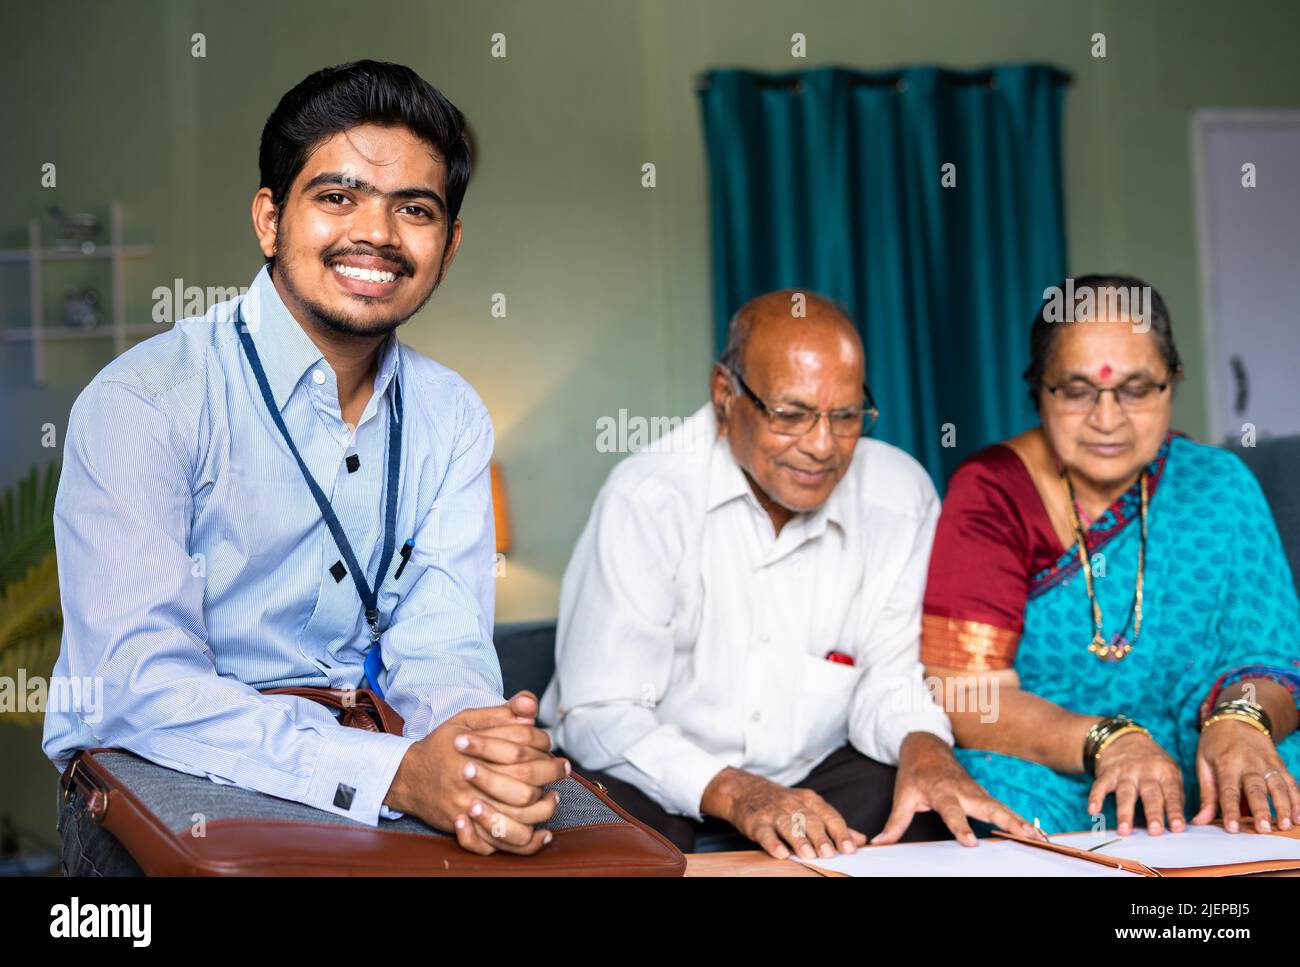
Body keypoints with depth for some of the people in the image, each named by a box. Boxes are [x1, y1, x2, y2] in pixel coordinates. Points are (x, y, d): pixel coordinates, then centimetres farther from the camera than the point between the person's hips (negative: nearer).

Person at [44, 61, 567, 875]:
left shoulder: (451, 418, 5)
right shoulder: (145, 403, -13)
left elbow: (441, 645, -3)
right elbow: (140, 684, -23)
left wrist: (471, 742, -28)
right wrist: (396, 772, -35)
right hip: (156, 784, -3)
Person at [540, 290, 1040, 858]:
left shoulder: (900, 496, -4)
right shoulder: (647, 499, -17)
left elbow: (890, 673, 0)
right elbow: (601, 715, -20)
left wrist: (922, 746, -24)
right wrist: (735, 795, -35)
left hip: (812, 776, 3)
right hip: (664, 783, -2)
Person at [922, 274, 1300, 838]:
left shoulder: (1216, 488, 5)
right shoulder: (990, 496, -5)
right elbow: (962, 697, -13)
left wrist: (1240, 718, -25)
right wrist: (1107, 741, -28)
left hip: (1194, 790, 2)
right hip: (1046, 786, -2)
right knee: (1005, 781, -33)